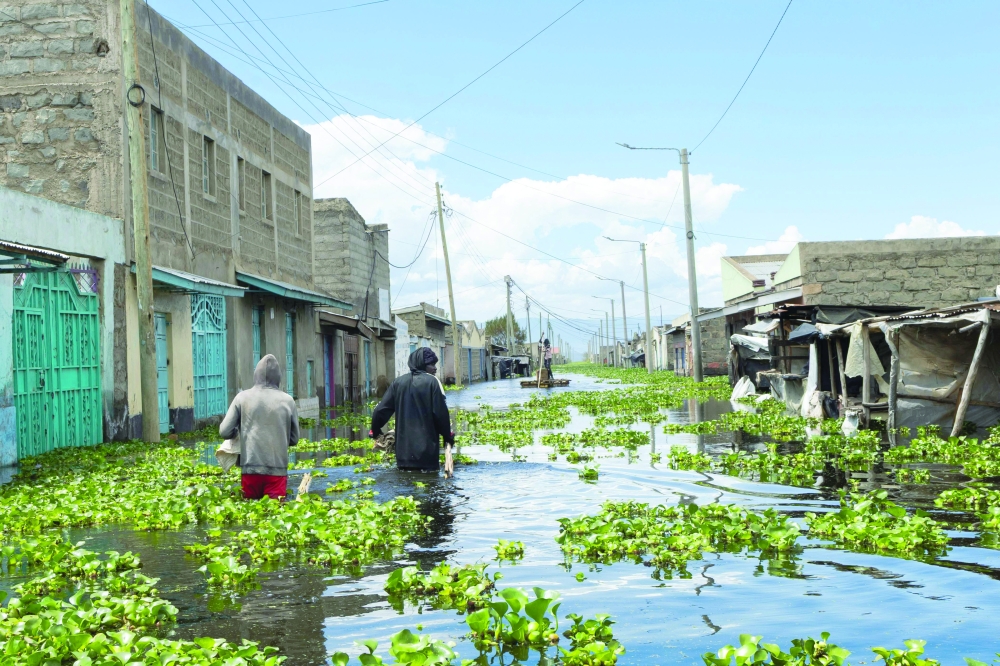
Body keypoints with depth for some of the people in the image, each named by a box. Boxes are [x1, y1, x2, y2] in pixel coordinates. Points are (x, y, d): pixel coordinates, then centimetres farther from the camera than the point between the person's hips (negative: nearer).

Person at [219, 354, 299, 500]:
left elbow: (225, 432, 1)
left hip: (250, 468, 0)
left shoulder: (243, 397, 0)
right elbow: (294, 439, 9)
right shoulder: (287, 400, 1)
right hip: (277, 469, 0)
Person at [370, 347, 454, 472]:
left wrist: (375, 431, 24)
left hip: (404, 447, 5)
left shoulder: (398, 382, 7)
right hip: (427, 447, -5)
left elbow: (382, 410, 8)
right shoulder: (431, 382, -7)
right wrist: (448, 436, 4)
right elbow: (440, 413, -9)